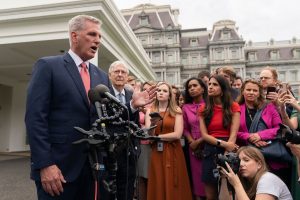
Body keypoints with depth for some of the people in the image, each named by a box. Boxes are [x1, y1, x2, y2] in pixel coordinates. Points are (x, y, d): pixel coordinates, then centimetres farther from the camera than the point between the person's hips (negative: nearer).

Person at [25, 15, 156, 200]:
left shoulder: (102, 76, 11)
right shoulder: (48, 66, -5)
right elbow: (35, 117, -12)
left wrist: (132, 105, -6)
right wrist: (45, 164, -17)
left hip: (91, 164, 6)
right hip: (57, 164, -5)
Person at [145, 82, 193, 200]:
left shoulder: (176, 110, -1)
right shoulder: (150, 111, 5)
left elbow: (177, 134, -11)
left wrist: (157, 136, -6)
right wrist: (152, 124, -21)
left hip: (173, 152, -2)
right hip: (156, 153, 2)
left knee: (173, 187, 5)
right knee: (158, 187, 8)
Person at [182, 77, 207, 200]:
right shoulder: (186, 107, 8)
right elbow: (185, 128, 12)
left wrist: (200, 141, -8)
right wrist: (192, 142, -4)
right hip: (194, 148, 3)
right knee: (197, 175, 9)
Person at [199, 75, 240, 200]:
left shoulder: (233, 106, 0)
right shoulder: (204, 108, 8)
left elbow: (233, 134, -8)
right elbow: (204, 135, -1)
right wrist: (222, 143, -16)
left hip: (229, 151, -2)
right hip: (210, 152, 2)